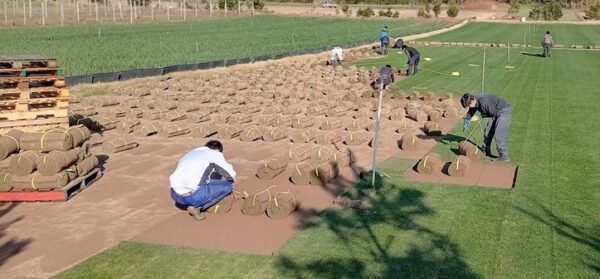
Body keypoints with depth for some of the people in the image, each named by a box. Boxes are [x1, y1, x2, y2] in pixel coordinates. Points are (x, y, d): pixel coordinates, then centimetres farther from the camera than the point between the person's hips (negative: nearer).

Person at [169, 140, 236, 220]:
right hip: (192, 196, -8)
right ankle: (197, 207, -3)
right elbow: (231, 174, 8)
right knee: (227, 186, 7)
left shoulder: (190, 153, 25)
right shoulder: (214, 153, 6)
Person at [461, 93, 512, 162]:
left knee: (498, 135, -13)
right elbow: (470, 112, 17)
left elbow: (494, 113, -23)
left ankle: (504, 156, -6)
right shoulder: (475, 102, -4)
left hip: (505, 111, -9)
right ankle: (486, 151, 28)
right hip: (496, 112, 9)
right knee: (487, 132, 13)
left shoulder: (484, 101, -32)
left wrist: (483, 115, -8)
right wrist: (466, 121, 18)